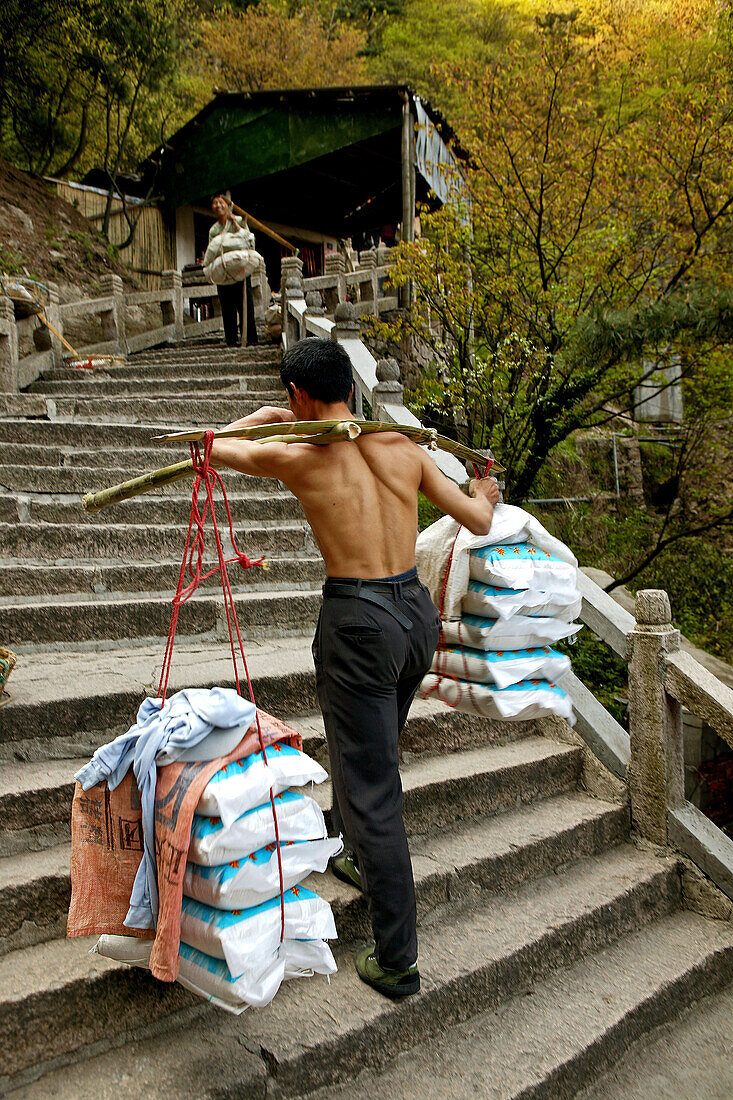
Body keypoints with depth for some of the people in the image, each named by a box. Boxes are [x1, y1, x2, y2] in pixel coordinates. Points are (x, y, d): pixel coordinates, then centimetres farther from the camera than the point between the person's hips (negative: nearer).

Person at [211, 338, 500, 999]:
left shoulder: (294, 455, -7)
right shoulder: (404, 447, 4)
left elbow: (212, 447, 12)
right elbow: (479, 521, 12)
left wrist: (258, 419, 30)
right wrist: (484, 492, 34)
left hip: (358, 621, -6)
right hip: (416, 610, 6)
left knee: (371, 789, 3)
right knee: (373, 751, 29)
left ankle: (397, 962, 11)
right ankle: (362, 860, 53)